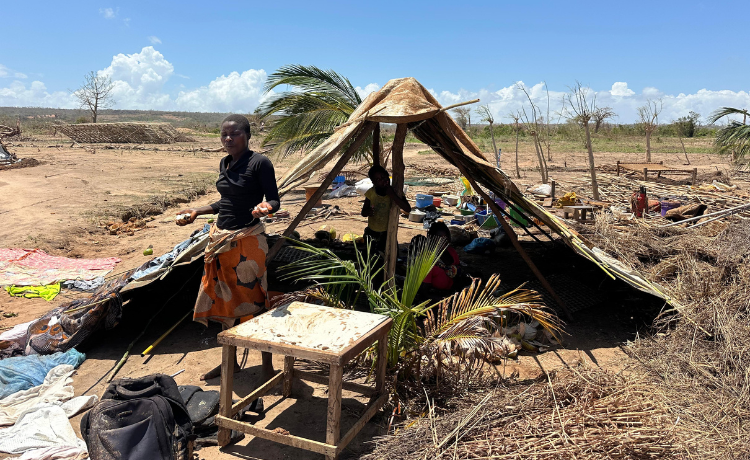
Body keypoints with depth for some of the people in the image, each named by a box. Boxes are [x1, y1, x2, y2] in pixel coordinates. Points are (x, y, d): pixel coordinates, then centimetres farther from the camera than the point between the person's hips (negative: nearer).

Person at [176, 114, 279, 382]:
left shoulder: (259, 163, -10)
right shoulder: (225, 164, 12)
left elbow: (275, 201, -11)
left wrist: (265, 207, -32)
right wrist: (197, 212, 22)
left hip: (248, 239, -7)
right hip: (221, 238, 8)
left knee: (255, 301, -1)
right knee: (224, 300, 13)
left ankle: (267, 366, 14)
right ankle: (230, 361, 28)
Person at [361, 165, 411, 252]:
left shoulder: (395, 192, -15)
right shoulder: (371, 193, -10)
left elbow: (408, 209, -28)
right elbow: (363, 212, -1)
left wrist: (392, 195, -34)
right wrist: (368, 212, -25)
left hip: (387, 232, -2)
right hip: (371, 231, 2)